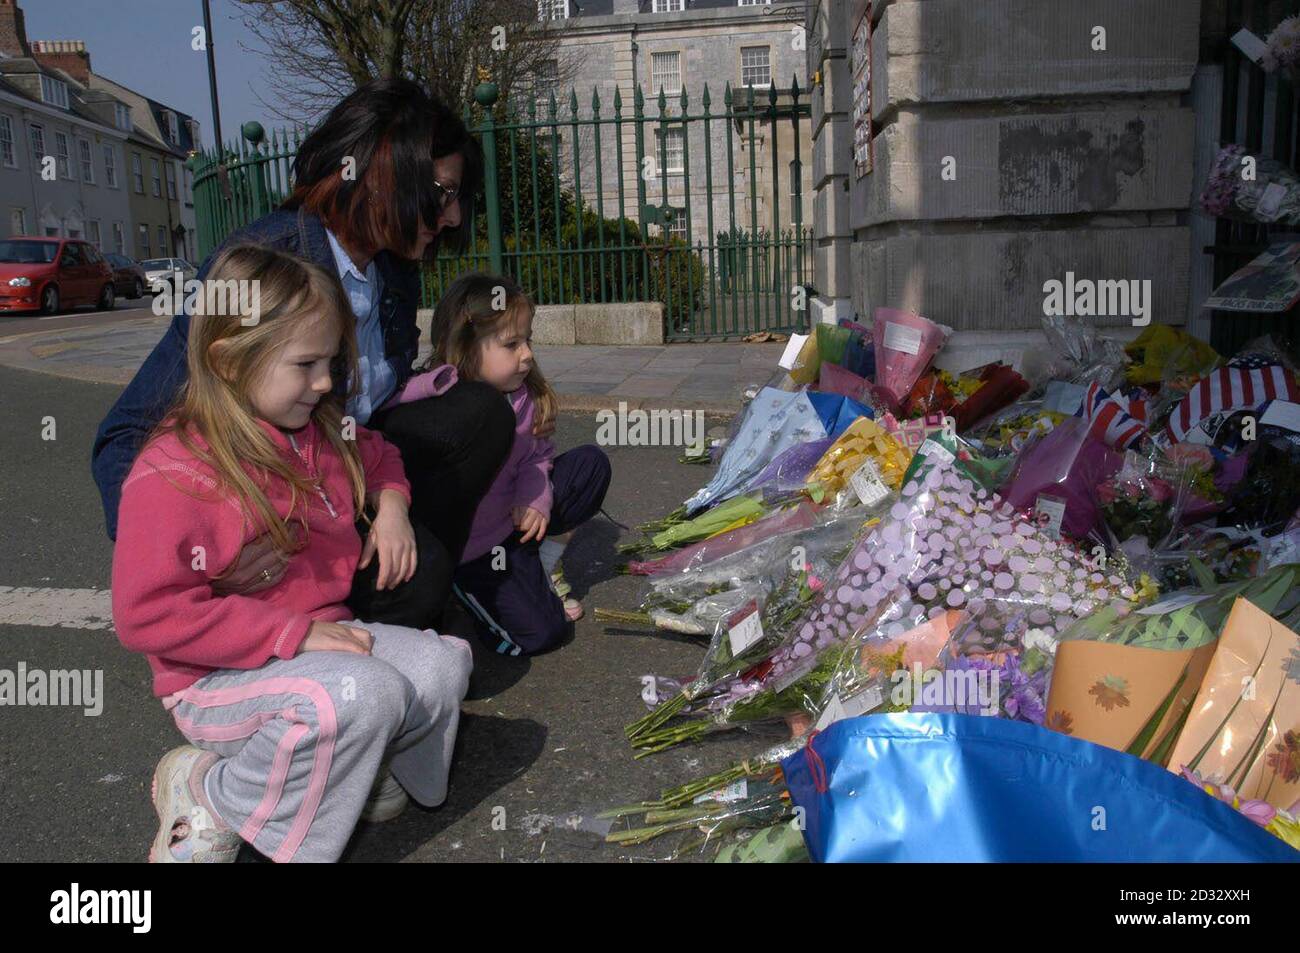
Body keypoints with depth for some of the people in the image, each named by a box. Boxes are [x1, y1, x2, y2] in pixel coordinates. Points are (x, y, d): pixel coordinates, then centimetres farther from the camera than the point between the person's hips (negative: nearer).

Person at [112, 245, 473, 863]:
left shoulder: (321, 433, 7)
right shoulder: (173, 473, -18)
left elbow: (377, 455, 31)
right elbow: (147, 614, -23)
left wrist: (390, 504, 6)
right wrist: (292, 633, -27)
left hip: (318, 636, 7)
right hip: (219, 678, -7)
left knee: (443, 663, -15)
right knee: (366, 694, -34)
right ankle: (209, 794, -11)